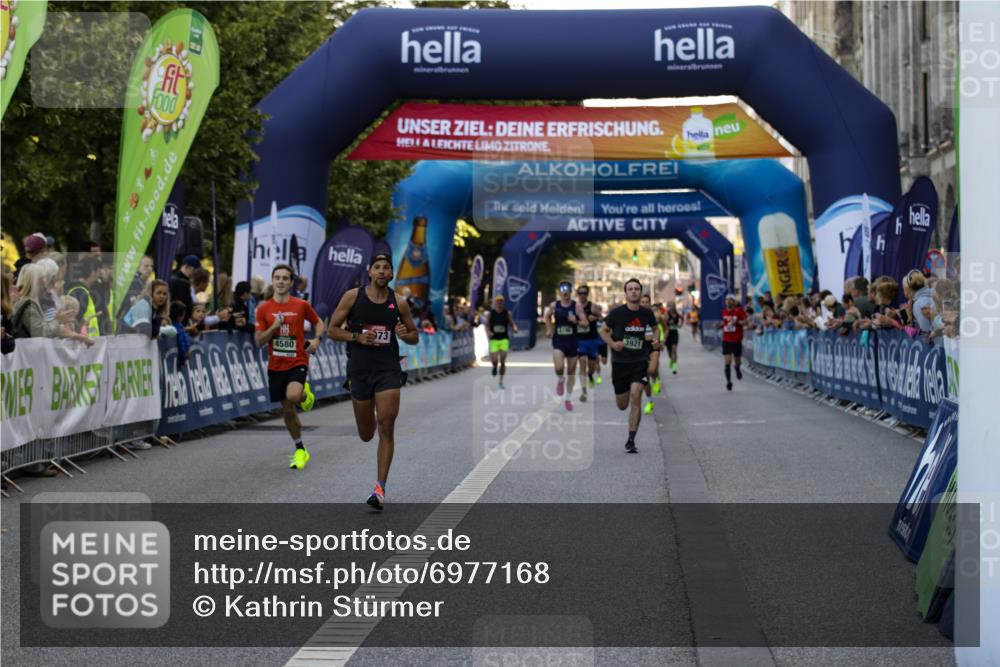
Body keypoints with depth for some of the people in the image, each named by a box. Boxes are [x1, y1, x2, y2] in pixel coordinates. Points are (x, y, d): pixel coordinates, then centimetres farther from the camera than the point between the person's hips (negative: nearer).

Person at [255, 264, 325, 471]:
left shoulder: (301, 305, -2)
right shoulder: (264, 309, 1)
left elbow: (318, 322, 14)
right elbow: (259, 341, 1)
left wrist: (317, 339, -6)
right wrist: (273, 327, -16)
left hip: (297, 362, -3)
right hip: (275, 366, 3)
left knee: (292, 396, -30)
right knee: (287, 411, 9)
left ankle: (305, 394, 7)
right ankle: (300, 450, 25)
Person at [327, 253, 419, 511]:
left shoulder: (399, 302, 2)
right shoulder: (352, 296, -2)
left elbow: (415, 337, 12)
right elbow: (332, 329, 2)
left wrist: (405, 335, -11)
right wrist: (356, 337, -14)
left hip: (388, 370, 0)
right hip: (359, 370, 0)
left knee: (386, 428, -12)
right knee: (366, 435, 10)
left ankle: (380, 488, -9)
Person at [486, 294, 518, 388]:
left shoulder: (507, 313, 3)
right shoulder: (490, 313, 2)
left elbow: (512, 324, 6)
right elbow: (487, 325, 6)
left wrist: (515, 328, -16)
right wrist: (488, 332, -14)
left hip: (504, 339, 0)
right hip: (494, 339, 0)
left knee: (503, 361, -4)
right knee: (494, 361, -10)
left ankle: (501, 381, 9)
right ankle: (494, 367, 28)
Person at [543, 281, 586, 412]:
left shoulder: (576, 306, -5)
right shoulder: (554, 305, 0)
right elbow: (547, 316, 20)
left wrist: (576, 320, -26)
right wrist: (549, 329, 11)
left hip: (572, 342, 0)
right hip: (558, 341, 0)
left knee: (571, 371, 9)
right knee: (559, 367, -24)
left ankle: (568, 398, 24)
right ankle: (560, 380, 12)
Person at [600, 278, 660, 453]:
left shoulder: (647, 313, 0)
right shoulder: (617, 313, -7)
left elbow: (654, 329, 20)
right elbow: (603, 330, 5)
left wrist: (655, 341, -1)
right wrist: (612, 343, -13)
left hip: (640, 362, 0)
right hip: (619, 362, 0)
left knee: (635, 398, -18)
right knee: (622, 405, 8)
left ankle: (631, 441, -13)